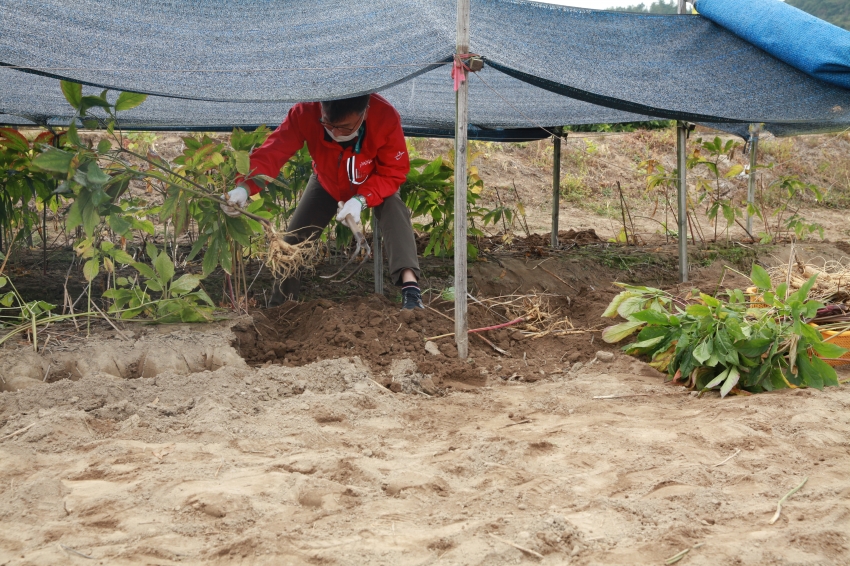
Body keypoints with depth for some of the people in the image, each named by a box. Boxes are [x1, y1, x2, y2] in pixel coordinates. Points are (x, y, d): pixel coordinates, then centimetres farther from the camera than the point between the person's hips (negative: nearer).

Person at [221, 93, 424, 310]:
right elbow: (272, 152, -42)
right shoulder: (305, 112, -38)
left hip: (375, 183, -2)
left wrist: (362, 199, -45)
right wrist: (244, 187, -60)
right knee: (296, 237, -1)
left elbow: (394, 172, -30)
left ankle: (410, 287, -40)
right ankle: (281, 305, 15)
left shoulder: (386, 116, -40)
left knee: (394, 213, -32)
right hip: (327, 182, 2)